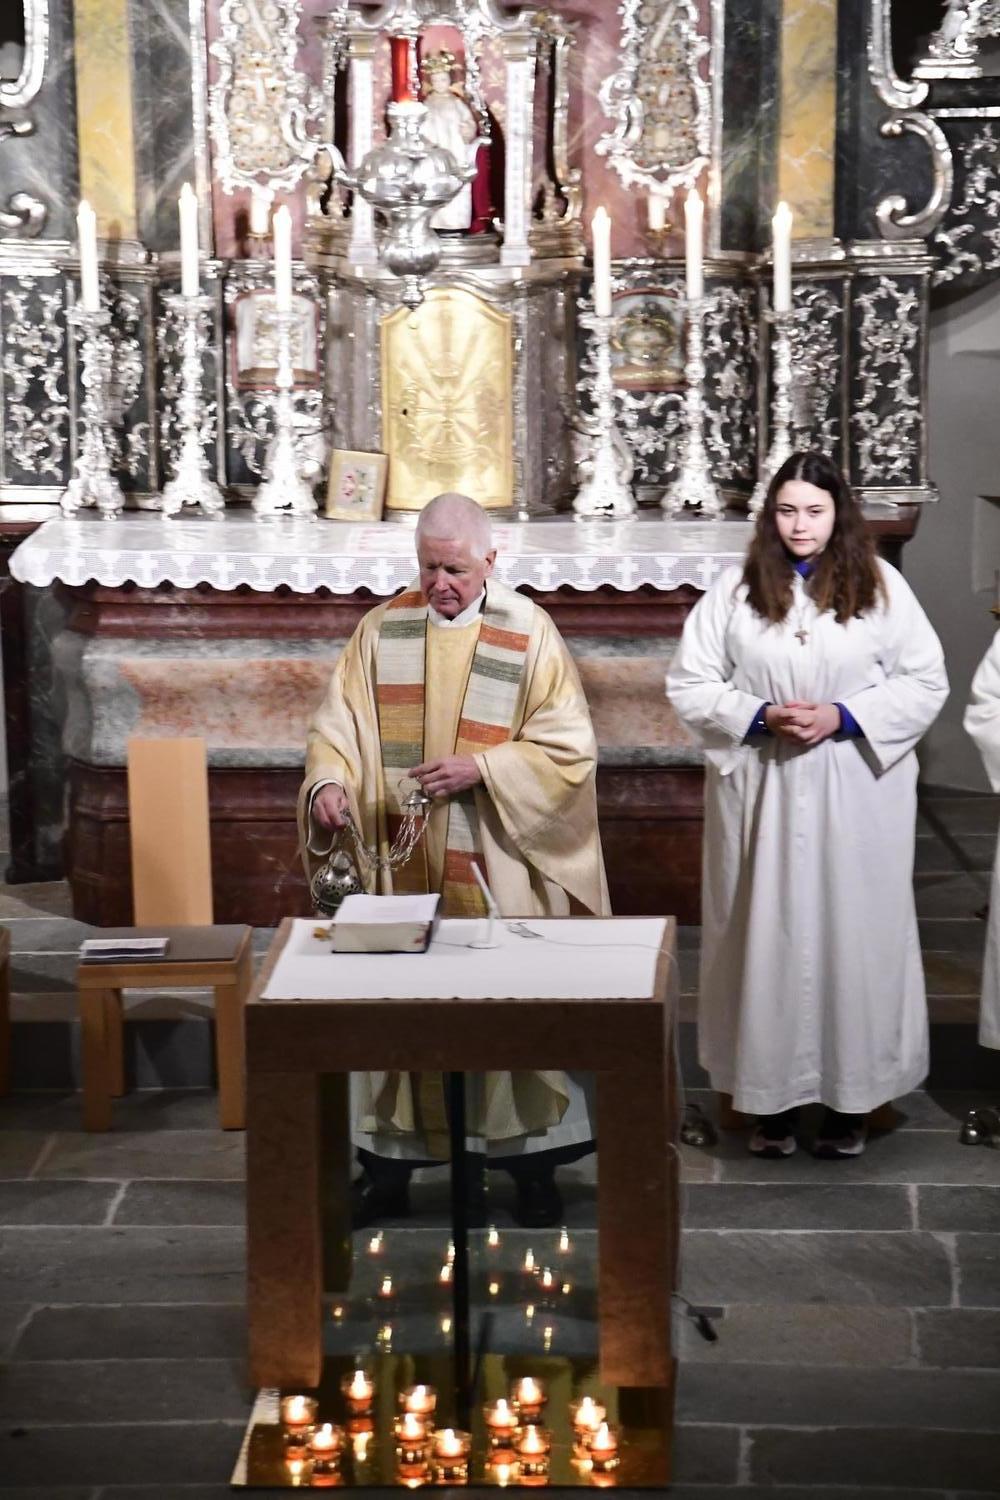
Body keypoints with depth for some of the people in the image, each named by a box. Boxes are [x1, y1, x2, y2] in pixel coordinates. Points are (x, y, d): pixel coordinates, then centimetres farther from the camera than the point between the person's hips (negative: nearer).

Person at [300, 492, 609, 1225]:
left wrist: (482, 767, -16)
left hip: (498, 867, -2)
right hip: (403, 862, 2)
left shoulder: (529, 633, -3)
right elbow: (340, 723, 3)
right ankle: (390, 1163, 17)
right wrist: (328, 782, -17)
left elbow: (569, 747, -5)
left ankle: (531, 1160, 17)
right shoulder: (383, 629, 4)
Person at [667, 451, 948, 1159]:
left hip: (857, 797, 0)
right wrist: (760, 717, -13)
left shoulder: (881, 586, 1)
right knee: (766, 934, 4)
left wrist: (843, 718, -12)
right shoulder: (736, 590, 2)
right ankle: (773, 1092, 14)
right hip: (760, 795, 1)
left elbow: (927, 682, 0)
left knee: (853, 932, 3)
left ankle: (851, 1096, 14)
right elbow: (690, 684, 2)